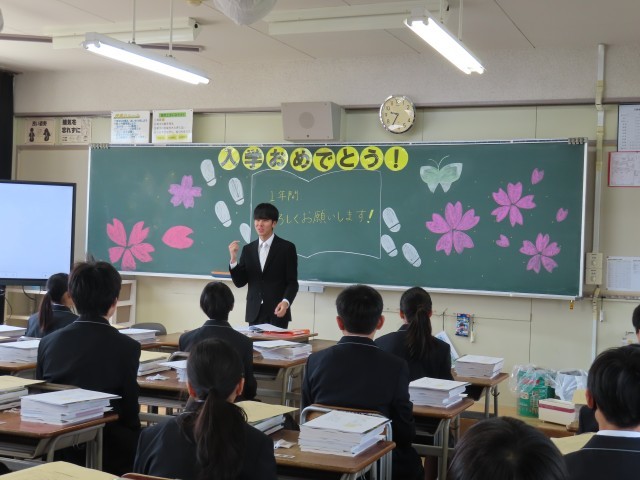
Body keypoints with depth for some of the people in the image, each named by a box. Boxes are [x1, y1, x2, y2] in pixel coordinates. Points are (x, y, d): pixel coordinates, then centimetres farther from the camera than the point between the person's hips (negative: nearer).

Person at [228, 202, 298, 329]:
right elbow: (239, 282, 6)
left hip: (277, 313, -3)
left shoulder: (287, 248, -1)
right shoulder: (248, 249, 11)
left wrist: (286, 302, -22)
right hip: (254, 313, 4)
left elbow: (292, 282, -4)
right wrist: (233, 259, -8)